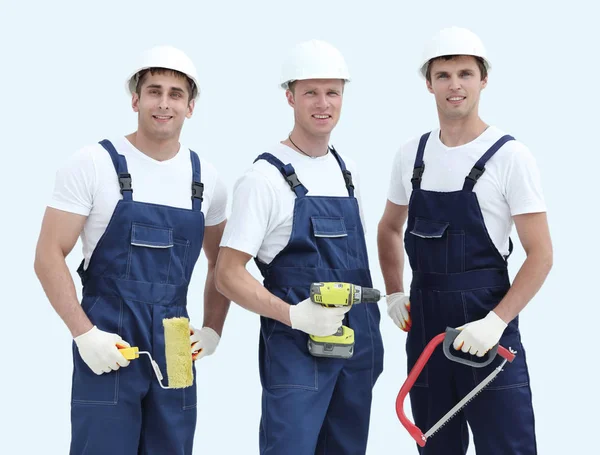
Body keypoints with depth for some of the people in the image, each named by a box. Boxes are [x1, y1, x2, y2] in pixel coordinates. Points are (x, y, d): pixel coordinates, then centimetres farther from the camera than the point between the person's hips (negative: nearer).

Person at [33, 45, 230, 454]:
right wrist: (84, 333, -14)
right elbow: (49, 256, -6)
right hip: (107, 346, -4)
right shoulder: (93, 165, -5)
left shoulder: (206, 178, 7)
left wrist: (213, 330, 7)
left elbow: (221, 264, 20)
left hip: (175, 349, 4)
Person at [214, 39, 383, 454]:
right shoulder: (265, 177, -10)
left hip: (359, 345, 7)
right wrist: (293, 314, -25)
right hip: (296, 346, -7)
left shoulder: (348, 171, 11)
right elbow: (228, 274, -13)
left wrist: (369, 335, 14)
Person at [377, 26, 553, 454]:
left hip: (486, 323, -5)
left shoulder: (510, 156, -9)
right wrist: (394, 293, 9)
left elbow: (540, 254, -11)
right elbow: (390, 228, 22)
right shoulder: (411, 155, 7)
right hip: (423, 321, 5)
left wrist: (496, 322, -20)